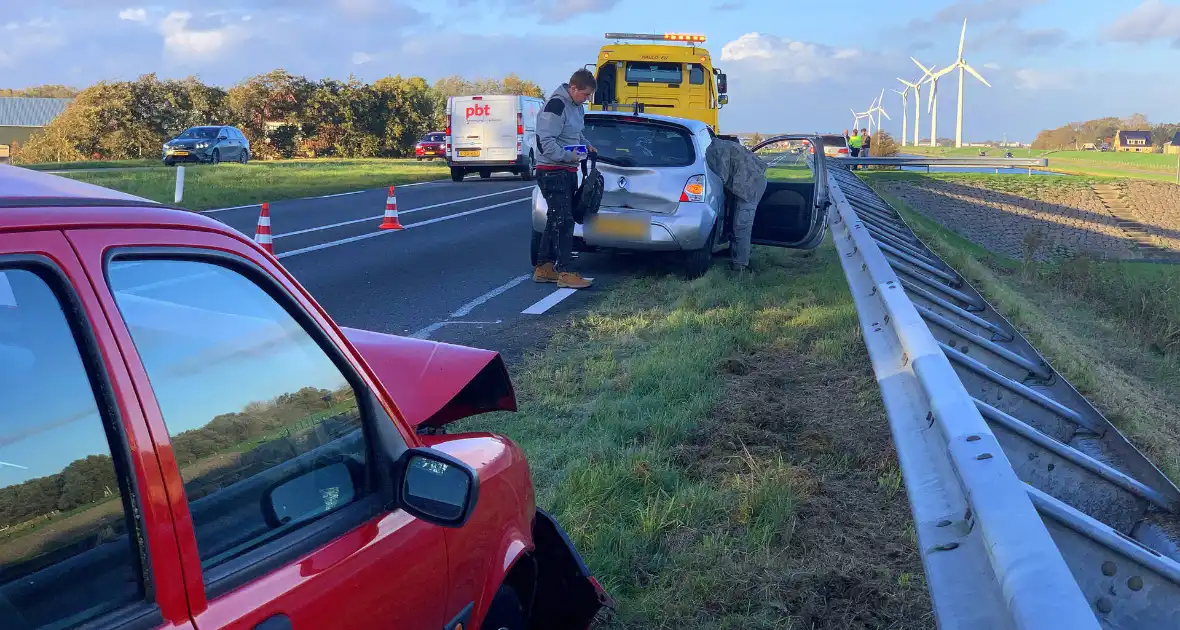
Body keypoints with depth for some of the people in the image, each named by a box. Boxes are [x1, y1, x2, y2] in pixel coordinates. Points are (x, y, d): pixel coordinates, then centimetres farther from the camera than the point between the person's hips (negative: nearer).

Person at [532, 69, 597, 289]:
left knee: (556, 220, 13)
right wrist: (569, 156, -23)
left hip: (568, 171, 10)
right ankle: (564, 271, -8)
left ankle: (543, 267, 20)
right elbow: (547, 141, -22)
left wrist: (585, 145, 9)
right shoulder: (556, 105, -17)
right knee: (563, 220, -11)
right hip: (552, 171, -10)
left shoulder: (576, 106, 13)